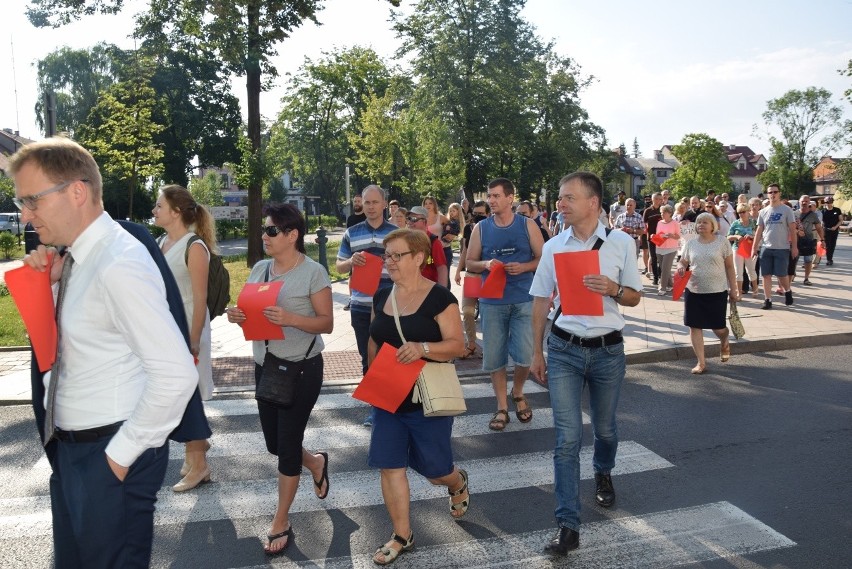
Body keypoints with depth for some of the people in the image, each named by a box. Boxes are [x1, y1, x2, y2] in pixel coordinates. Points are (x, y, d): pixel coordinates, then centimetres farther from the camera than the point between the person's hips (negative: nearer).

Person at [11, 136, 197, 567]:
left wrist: (123, 451, -19)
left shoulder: (119, 266, -25)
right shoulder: (79, 257, 3)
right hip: (71, 447, 9)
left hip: (110, 456, -9)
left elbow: (176, 375, -29)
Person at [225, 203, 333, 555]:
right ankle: (316, 463, 47)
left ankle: (281, 523, 21)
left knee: (287, 444, 3)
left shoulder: (313, 272, -13)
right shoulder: (259, 269, 5)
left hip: (301, 369, -6)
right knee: (274, 442, 15)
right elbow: (251, 310, 12)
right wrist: (237, 316, -11)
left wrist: (290, 319, -29)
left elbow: (327, 323, -14)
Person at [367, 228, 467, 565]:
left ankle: (458, 483, 46)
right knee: (390, 466, 3)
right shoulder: (382, 297, 4)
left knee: (434, 469, 9)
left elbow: (457, 345, -15)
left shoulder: (439, 298, -13)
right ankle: (402, 535, 20)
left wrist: (422, 348, -31)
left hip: (427, 400, -5)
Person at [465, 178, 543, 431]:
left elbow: (543, 259, 4)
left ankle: (518, 392, 27)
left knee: (525, 355, -5)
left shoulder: (527, 225, 1)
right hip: (492, 301, 2)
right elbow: (469, 263, 8)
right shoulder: (481, 228, 4)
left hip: (524, 299, -1)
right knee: (494, 356, 6)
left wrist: (523, 267, -14)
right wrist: (485, 264, -13)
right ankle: (502, 408, 22)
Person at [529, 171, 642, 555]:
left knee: (604, 429, 19)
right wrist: (537, 353, 7)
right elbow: (541, 301, 6)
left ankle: (603, 474, 52)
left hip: (608, 350, 0)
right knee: (567, 438, -4)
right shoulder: (553, 247, -1)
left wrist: (612, 289, -20)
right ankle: (568, 525, 5)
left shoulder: (621, 243, -4)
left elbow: (635, 297, 3)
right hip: (564, 349, 0)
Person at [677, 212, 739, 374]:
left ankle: (725, 343, 42)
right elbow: (682, 262, 14)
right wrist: (680, 267, -11)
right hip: (693, 291, 3)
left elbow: (729, 267, 1)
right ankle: (701, 362, 11)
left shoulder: (722, 241, -2)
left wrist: (733, 289, 0)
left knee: (718, 326, 4)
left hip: (717, 291, -3)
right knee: (695, 326, 0)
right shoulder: (691, 243, 5)